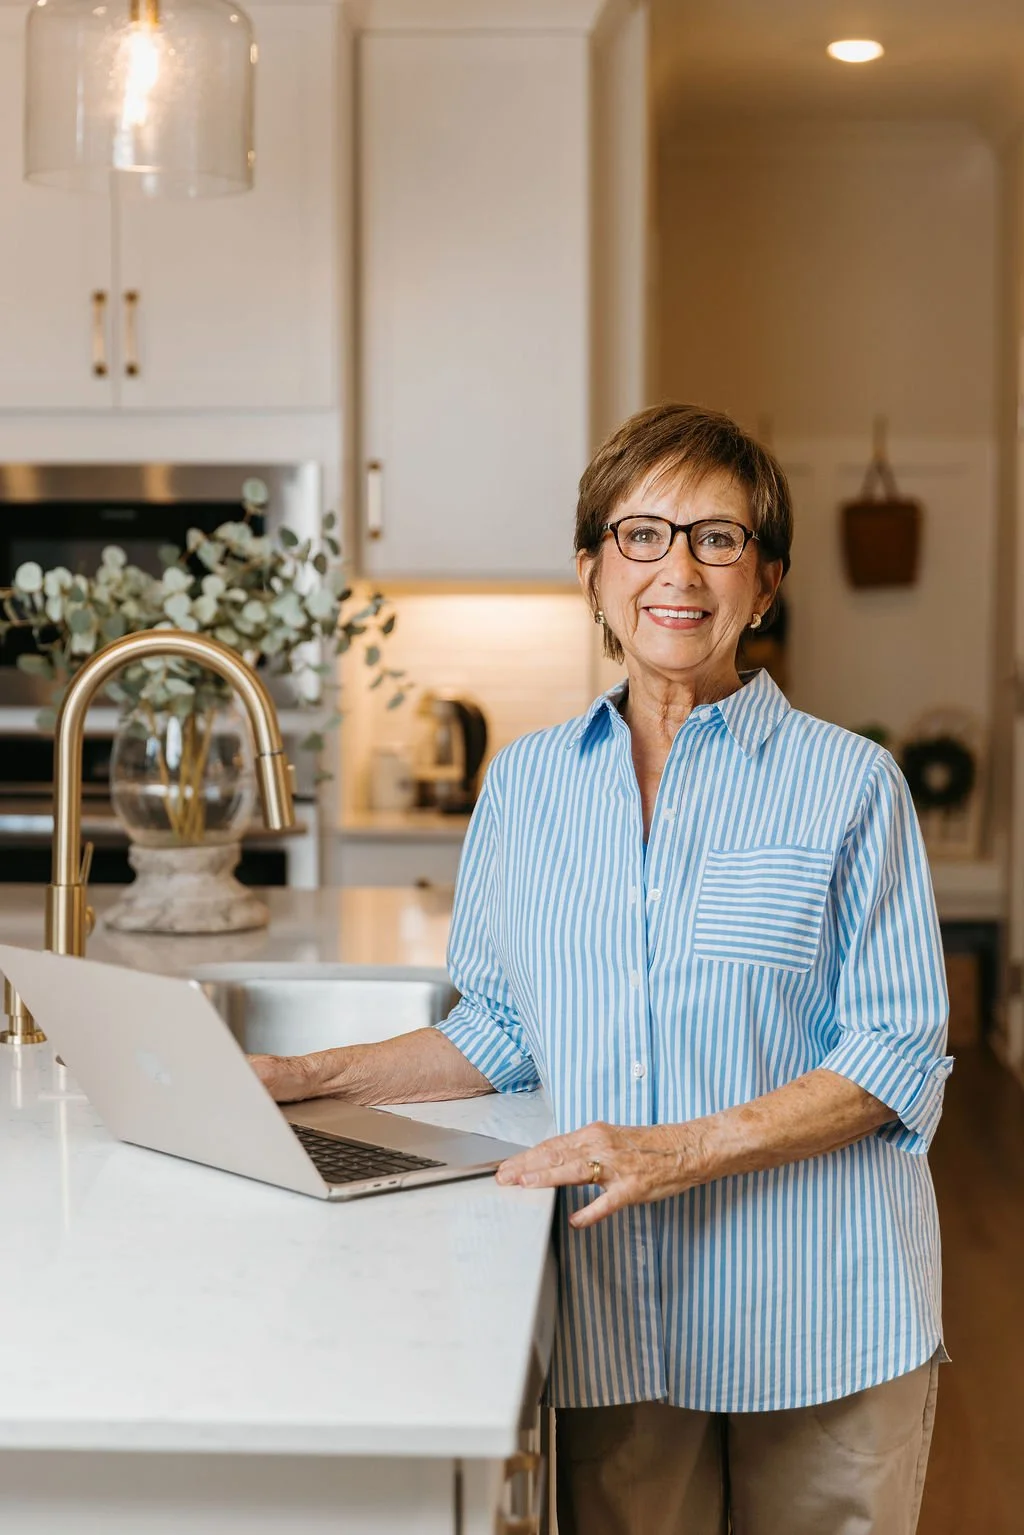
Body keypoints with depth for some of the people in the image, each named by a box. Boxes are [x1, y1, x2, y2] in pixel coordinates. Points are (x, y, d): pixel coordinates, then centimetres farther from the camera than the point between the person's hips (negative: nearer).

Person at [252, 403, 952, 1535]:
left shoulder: (848, 784, -3)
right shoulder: (526, 783, 8)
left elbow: (899, 1057, -6)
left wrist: (680, 1150, -18)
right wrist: (307, 1081, 5)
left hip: (817, 1312, -2)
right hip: (612, 1312, 2)